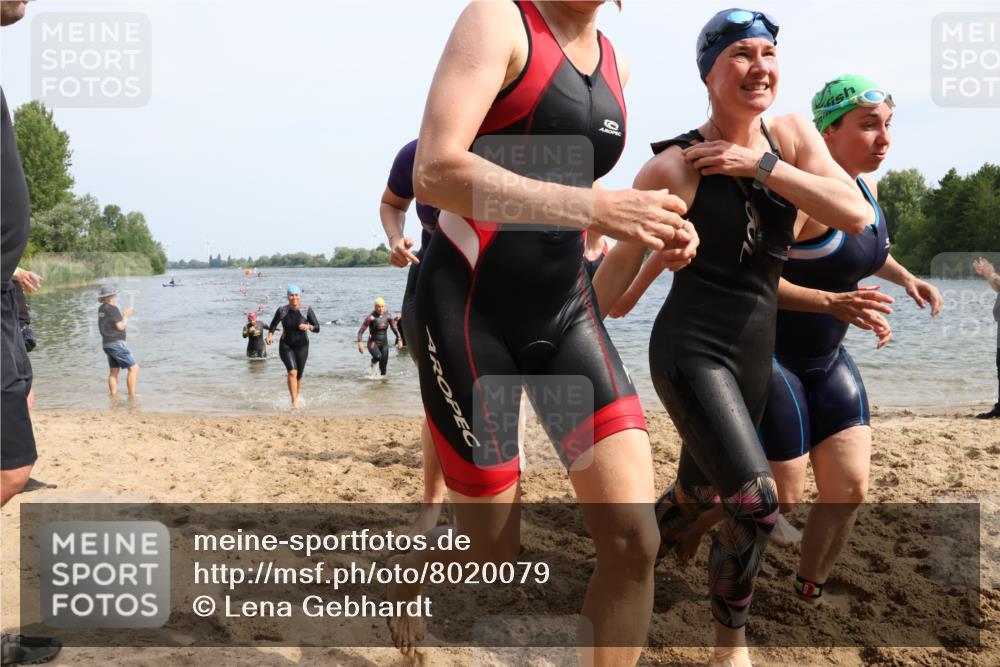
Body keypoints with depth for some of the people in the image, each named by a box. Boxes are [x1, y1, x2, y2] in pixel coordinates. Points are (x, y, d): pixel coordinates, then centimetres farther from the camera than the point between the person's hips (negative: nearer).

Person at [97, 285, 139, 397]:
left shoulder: (101, 308, 10)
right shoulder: (112, 308, -17)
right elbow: (121, 326, -17)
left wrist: (123, 314, 15)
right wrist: (126, 316, -1)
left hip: (107, 344, 9)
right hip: (116, 343, -9)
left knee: (114, 371, 14)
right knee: (133, 368, -5)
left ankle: (113, 395, 15)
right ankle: (132, 395, -7)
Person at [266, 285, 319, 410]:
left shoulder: (307, 310, -10)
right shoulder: (282, 310, -8)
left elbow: (317, 328, -8)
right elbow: (272, 326, 5)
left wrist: (308, 327, -28)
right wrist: (270, 336, -14)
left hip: (302, 346, 1)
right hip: (286, 346, -1)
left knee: (298, 376, 10)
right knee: (292, 372, -22)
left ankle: (295, 399, 36)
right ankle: (294, 402, -21)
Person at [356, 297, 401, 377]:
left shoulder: (388, 315, -2)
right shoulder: (371, 317, -15)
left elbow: (394, 328, 9)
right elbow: (361, 331, -16)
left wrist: (399, 339, 1)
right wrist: (359, 342, -28)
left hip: (384, 343, 4)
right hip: (373, 343, -4)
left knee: (383, 368, 2)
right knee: (378, 356, -34)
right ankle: (373, 374, -14)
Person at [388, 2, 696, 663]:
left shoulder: (614, 63, 13)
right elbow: (435, 172, -23)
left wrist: (652, 228, 4)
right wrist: (595, 207, -30)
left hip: (566, 310, 6)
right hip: (470, 309, -6)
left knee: (635, 537, -9)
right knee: (494, 554, 6)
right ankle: (410, 568, 42)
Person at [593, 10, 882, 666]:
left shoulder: (791, 135, 2)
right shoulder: (672, 166, -13)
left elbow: (857, 215, -8)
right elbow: (622, 263, -5)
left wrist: (762, 164, -14)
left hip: (755, 352, 6)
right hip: (691, 348, -6)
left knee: (697, 493, 20)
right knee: (757, 502, -17)